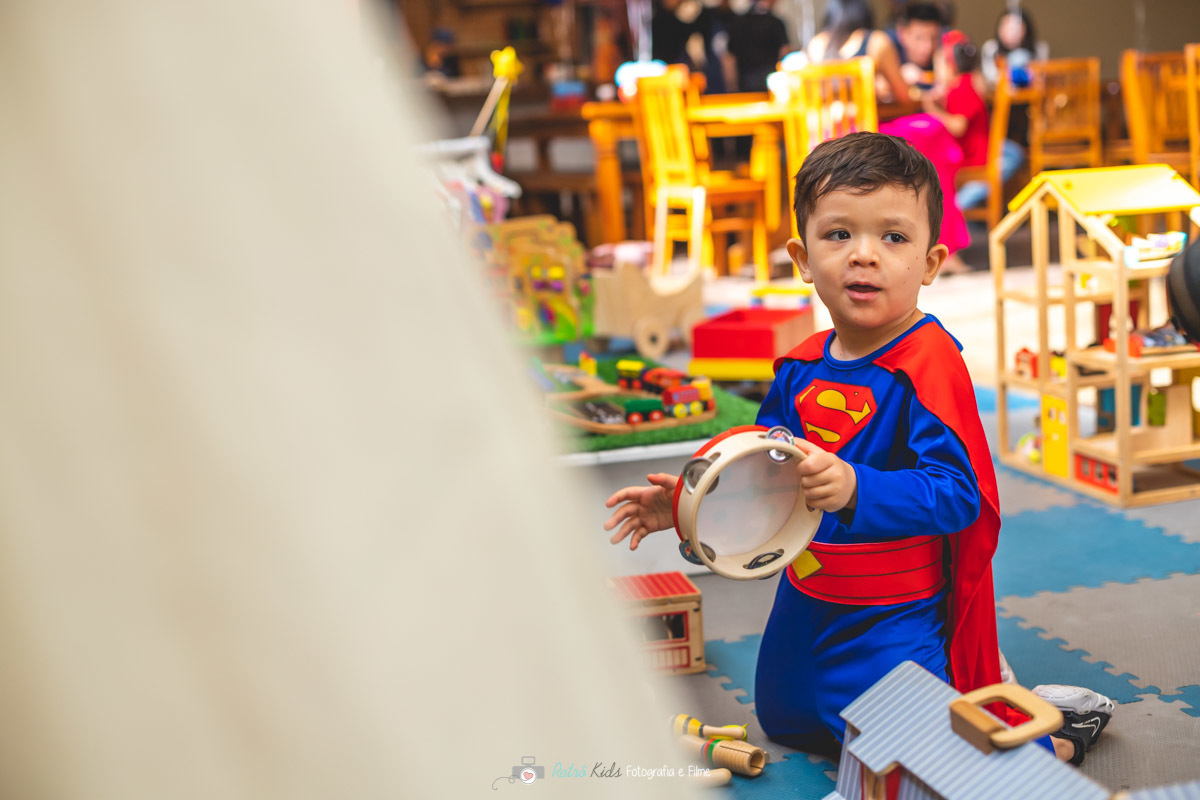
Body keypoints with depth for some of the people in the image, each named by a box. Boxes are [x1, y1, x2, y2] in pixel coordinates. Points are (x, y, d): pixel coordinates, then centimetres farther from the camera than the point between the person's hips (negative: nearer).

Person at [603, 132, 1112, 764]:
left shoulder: (929, 364, -24)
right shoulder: (802, 367, 0)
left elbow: (956, 494, -33)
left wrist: (854, 489, -46)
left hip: (895, 620, -8)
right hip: (806, 604, 8)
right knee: (783, 722, 28)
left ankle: (1045, 744, 17)